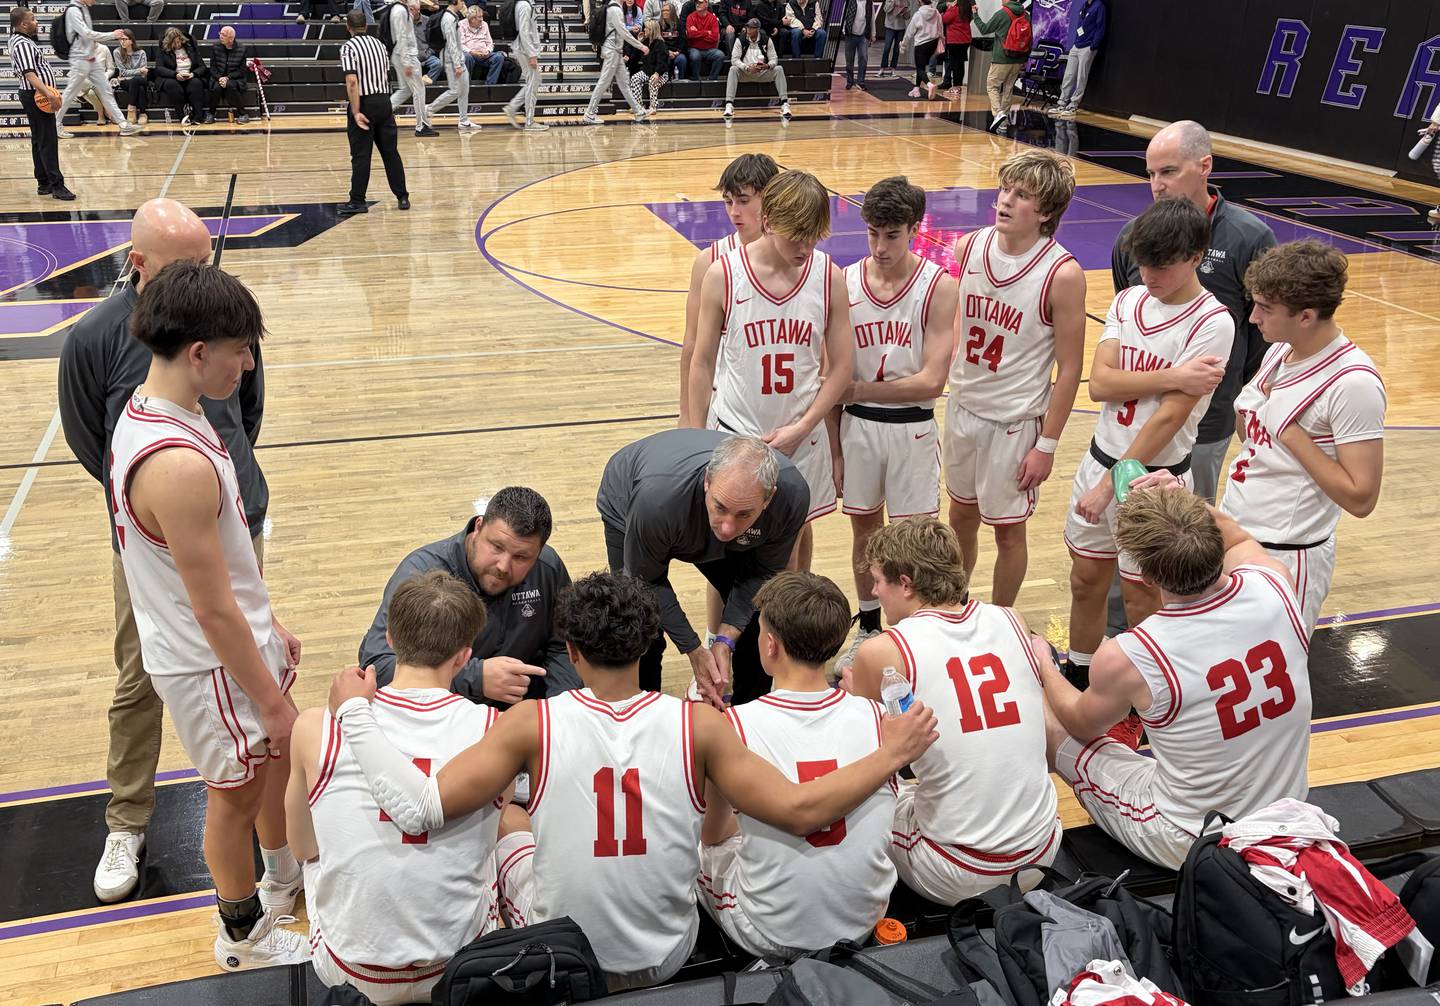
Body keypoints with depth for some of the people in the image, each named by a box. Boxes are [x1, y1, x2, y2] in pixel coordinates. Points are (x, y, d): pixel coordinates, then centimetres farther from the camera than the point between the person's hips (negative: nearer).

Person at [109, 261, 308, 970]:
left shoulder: (147, 409, -2)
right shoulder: (178, 466, -34)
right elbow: (214, 612, -27)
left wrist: (269, 625, 16)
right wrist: (272, 699, -16)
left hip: (240, 636, 9)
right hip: (211, 665, -9)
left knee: (281, 756, 27)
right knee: (236, 794, 13)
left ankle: (285, 877, 52)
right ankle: (244, 935, 39)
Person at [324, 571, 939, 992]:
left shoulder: (534, 725, -22)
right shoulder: (698, 725, -19)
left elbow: (423, 808, -25)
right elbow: (800, 812, -20)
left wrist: (354, 710, -14)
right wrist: (890, 755, -8)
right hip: (670, 958, 1)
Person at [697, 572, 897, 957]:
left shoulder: (733, 726, -20)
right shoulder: (874, 716, -11)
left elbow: (713, 834, -1)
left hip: (772, 939, -4)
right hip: (865, 926, 4)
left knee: (699, 839, 20)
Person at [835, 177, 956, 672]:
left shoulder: (939, 287, -11)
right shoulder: (846, 282, -3)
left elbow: (931, 380, -16)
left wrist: (859, 389, -14)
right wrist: (832, 446, 3)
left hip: (912, 428, -3)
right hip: (857, 425, 3)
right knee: (865, 529, 16)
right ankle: (868, 629, 34)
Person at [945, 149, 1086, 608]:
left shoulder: (1062, 274, -19)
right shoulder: (968, 248, -5)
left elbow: (1069, 369, -14)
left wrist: (1047, 444, -13)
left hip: (1016, 421, -5)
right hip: (963, 407, 5)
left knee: (1008, 531, 10)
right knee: (961, 515, 21)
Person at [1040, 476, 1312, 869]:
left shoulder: (1125, 659, -31)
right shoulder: (1274, 585, -20)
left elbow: (1081, 725, -4)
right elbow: (1237, 539, 9)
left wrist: (1043, 666, 13)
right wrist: (1184, 500, -5)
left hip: (1189, 848, -5)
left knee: (1051, 730, 10)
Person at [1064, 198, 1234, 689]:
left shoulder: (1211, 322, -16)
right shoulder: (1128, 301, 2)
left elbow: (1169, 416, -20)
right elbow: (1099, 382, -9)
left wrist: (1111, 484, -20)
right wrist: (1171, 377, -22)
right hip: (1100, 459, 6)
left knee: (1141, 598, 8)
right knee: (1085, 581, 18)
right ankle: (1077, 679, 38)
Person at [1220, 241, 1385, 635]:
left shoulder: (1353, 383, -20)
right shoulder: (1281, 348, 4)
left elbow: (1360, 497, -22)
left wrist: (1290, 432, -21)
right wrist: (1245, 411, -5)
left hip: (1285, 557, -7)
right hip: (1232, 531, 7)